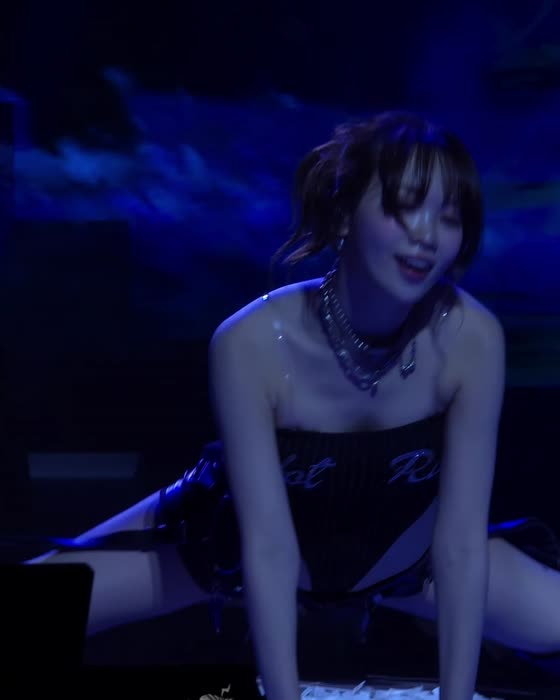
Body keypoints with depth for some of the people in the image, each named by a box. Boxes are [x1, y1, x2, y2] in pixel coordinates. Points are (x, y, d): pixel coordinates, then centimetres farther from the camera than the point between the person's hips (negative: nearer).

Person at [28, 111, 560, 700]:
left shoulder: (472, 339, -29)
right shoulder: (253, 342, -33)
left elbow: (461, 543, -26)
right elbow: (269, 549, -32)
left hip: (398, 555, 2)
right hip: (239, 544, -2)